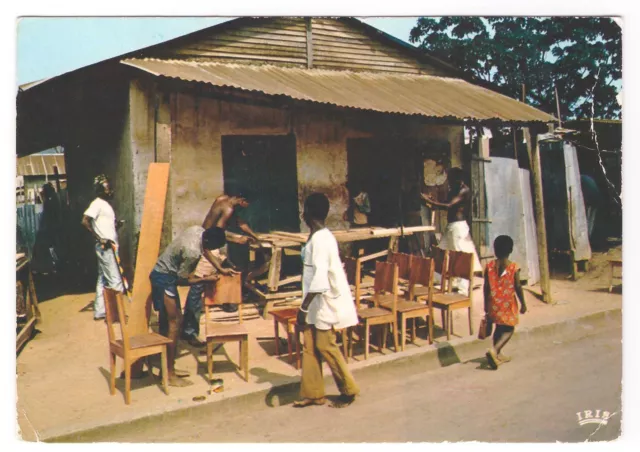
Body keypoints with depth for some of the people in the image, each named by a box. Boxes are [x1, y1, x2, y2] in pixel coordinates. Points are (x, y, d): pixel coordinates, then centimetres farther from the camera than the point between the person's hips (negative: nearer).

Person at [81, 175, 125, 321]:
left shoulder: (106, 204, 16)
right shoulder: (97, 203, -12)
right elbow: (85, 221, -23)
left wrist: (118, 225, 2)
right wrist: (100, 239, -23)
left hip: (110, 247, 9)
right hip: (105, 248, -9)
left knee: (103, 279, 13)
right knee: (115, 281, -7)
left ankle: (99, 311, 19)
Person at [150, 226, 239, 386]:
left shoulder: (199, 230, -5)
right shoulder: (192, 252, -31)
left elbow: (207, 252, 15)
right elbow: (182, 280, -20)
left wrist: (221, 269, 11)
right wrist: (206, 279, -10)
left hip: (162, 274, 10)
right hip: (164, 278, -10)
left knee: (167, 322, 14)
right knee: (174, 322, -8)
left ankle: (169, 368, 22)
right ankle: (170, 375, -3)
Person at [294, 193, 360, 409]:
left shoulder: (320, 239, -20)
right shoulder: (320, 236, 10)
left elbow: (320, 278, -26)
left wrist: (304, 307, -23)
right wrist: (306, 305, 22)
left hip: (325, 301, -9)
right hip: (317, 301, 9)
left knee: (325, 346, 0)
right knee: (310, 346, 11)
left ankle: (349, 390, 15)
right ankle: (312, 393, 19)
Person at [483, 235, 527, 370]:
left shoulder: (489, 266, -3)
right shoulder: (513, 267, -12)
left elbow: (486, 287, 1)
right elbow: (518, 287, -9)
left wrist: (486, 304, 10)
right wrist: (523, 303, 3)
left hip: (494, 303, 4)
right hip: (507, 303, -4)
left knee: (499, 328, 19)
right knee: (509, 329, 6)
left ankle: (498, 355, 26)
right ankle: (494, 350, -15)